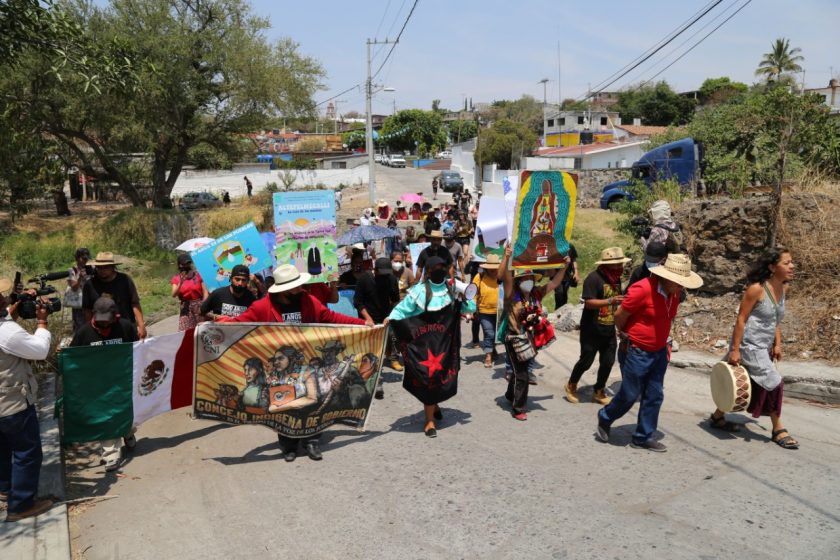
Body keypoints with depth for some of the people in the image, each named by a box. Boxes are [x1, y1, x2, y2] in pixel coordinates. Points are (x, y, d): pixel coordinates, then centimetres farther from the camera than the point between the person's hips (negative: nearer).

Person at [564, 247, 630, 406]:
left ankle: (598, 392, 27)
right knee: (586, 361, 2)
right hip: (592, 331, -7)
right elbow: (589, 303, -24)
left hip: (609, 330, 7)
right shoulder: (594, 278, -17)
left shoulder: (616, 278, 8)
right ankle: (571, 385, 26)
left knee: (608, 362, 9)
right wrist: (610, 301, -33)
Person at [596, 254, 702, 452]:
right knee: (629, 395, 5)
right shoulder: (642, 289, -24)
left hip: (659, 352, 7)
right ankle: (605, 418, 30)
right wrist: (626, 336, 1)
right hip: (636, 352, -7)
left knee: (654, 396, 9)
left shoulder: (674, 294, 0)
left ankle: (643, 437, 21)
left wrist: (663, 343, 12)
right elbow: (619, 316, -14)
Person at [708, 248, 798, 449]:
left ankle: (718, 417, 32)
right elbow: (741, 319, -17)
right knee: (774, 383, -7)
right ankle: (778, 430, 8)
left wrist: (777, 344, 9)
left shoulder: (783, 288, 5)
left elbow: (775, 320, 16)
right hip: (749, 345, -8)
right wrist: (735, 349, -19)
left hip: (763, 347, 8)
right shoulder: (757, 288, -18)